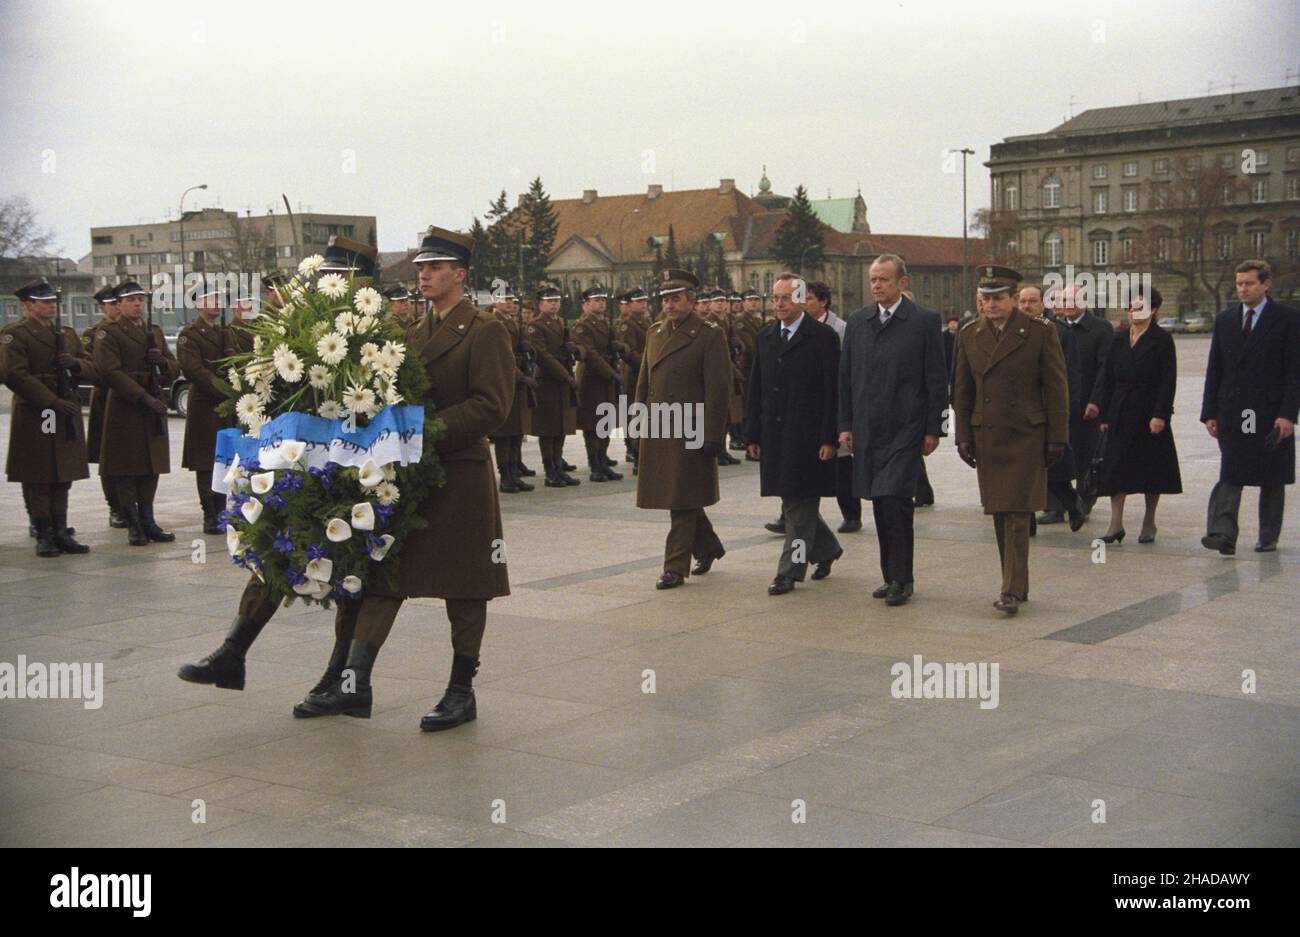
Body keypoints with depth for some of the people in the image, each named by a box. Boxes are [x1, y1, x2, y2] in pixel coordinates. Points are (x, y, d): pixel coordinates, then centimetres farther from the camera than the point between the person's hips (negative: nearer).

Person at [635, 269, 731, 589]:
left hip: (690, 431, -6)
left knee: (682, 502, -3)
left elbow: (718, 389, -11)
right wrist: (639, 428, 13)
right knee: (680, 499, 15)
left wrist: (711, 437, -15)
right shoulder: (655, 332, 13)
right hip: (657, 431, 7)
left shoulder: (710, 335, -7)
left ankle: (676, 568, 3)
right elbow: (644, 383, 18)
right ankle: (708, 547, 34)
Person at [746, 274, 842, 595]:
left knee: (801, 504, -2)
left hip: (808, 437, -6)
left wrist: (829, 438, -14)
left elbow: (833, 390, -9)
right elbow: (756, 390, 14)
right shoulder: (765, 337, 12)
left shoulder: (823, 337, -6)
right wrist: (753, 435, 9)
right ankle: (826, 549, 33)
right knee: (793, 504, 12)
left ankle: (790, 571, 2)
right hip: (775, 436, 6)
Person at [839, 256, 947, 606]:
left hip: (906, 429, -5)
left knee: (895, 500, -13)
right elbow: (846, 378, 14)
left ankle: (901, 578, -4)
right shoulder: (857, 323, 11)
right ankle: (891, 576, 18)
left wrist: (934, 429, -6)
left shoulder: (924, 321, -2)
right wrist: (846, 425, 8)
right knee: (880, 505, 9)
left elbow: (937, 380, -2)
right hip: (868, 430, 5)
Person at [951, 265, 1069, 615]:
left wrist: (1057, 438, -5)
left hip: (1027, 436, -4)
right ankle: (1016, 584, 18)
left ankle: (1012, 590, -9)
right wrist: (963, 436, 6)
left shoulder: (1040, 332, -5)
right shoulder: (969, 335, 6)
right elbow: (962, 390, 11)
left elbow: (1056, 387, -3)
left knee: (1017, 512, -10)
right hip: (987, 437, 4)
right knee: (1000, 514, 8)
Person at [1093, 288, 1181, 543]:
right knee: (1115, 468, -3)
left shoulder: (1162, 340, -3)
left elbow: (1168, 381, -9)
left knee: (1151, 469, 6)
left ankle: (1149, 523, 18)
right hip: (1121, 416, 4)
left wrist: (1160, 415, -17)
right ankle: (1116, 524, -1)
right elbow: (1107, 378, 11)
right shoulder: (1120, 340, 10)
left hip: (1150, 414, -4)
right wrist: (1103, 415, 5)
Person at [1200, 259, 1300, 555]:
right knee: (1230, 475, -8)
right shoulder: (1225, 320, 10)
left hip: (1271, 415, -2)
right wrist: (1210, 413, 4)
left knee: (1272, 479, 8)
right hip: (1232, 414, 2)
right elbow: (1214, 371, 10)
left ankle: (1268, 538, 18)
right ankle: (1223, 535, -17)